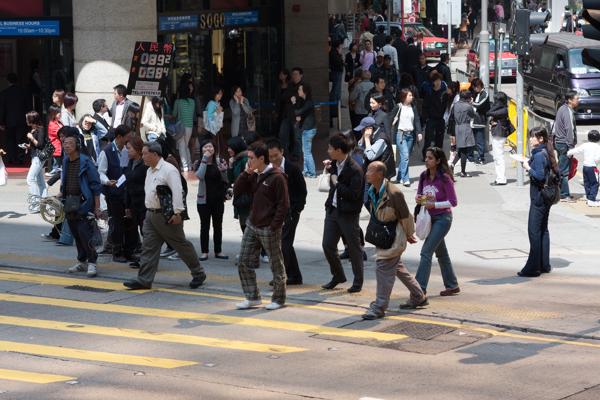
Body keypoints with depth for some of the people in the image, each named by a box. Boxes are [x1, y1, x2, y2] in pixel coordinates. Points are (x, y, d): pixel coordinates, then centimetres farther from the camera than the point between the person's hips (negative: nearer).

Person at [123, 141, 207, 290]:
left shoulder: (169, 170, -15)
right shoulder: (150, 171, 14)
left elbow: (177, 192, -21)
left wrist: (177, 212, -26)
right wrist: (148, 212, 18)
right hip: (151, 215, 8)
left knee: (181, 245, 2)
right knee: (149, 248, 3)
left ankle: (198, 274, 15)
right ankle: (144, 280, 3)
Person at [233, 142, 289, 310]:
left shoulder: (276, 177, -15)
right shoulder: (254, 176, 8)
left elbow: (283, 204, -16)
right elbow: (237, 191, 7)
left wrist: (274, 226, -18)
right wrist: (246, 173, -3)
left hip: (269, 229, -8)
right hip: (252, 226, 8)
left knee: (276, 264, 5)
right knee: (244, 263, 7)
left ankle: (278, 299, 16)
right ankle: (252, 297, 17)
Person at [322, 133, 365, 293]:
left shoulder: (354, 169, -18)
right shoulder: (335, 164, 5)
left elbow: (353, 194, -24)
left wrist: (336, 183, -17)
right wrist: (329, 168, 10)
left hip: (348, 214, -7)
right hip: (332, 209, 7)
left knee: (353, 247, 5)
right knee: (328, 245, 8)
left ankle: (358, 281, 18)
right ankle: (338, 275, 27)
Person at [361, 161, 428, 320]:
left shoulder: (393, 193, -25)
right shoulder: (372, 191, 1)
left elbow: (405, 216, -15)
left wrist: (409, 235, -2)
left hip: (393, 235, -9)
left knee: (383, 266, -11)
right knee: (397, 267, 19)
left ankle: (379, 307, -7)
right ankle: (418, 297, 34)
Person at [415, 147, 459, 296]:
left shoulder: (444, 178, -15)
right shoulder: (424, 176, 4)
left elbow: (453, 202, -15)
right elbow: (419, 195, 14)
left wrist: (434, 204, -21)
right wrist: (419, 198, -9)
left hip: (443, 218, -8)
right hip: (430, 218, 8)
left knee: (426, 251, -14)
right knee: (441, 253, 15)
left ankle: (420, 287, -13)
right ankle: (452, 285, 27)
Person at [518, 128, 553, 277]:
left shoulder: (538, 155, -18)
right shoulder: (546, 153, 11)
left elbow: (539, 176, -25)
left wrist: (528, 168, -11)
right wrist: (529, 164, 9)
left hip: (538, 197, -10)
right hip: (546, 197, 10)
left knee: (534, 231, -7)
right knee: (543, 230, 15)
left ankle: (533, 268, -6)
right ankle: (544, 265, 20)